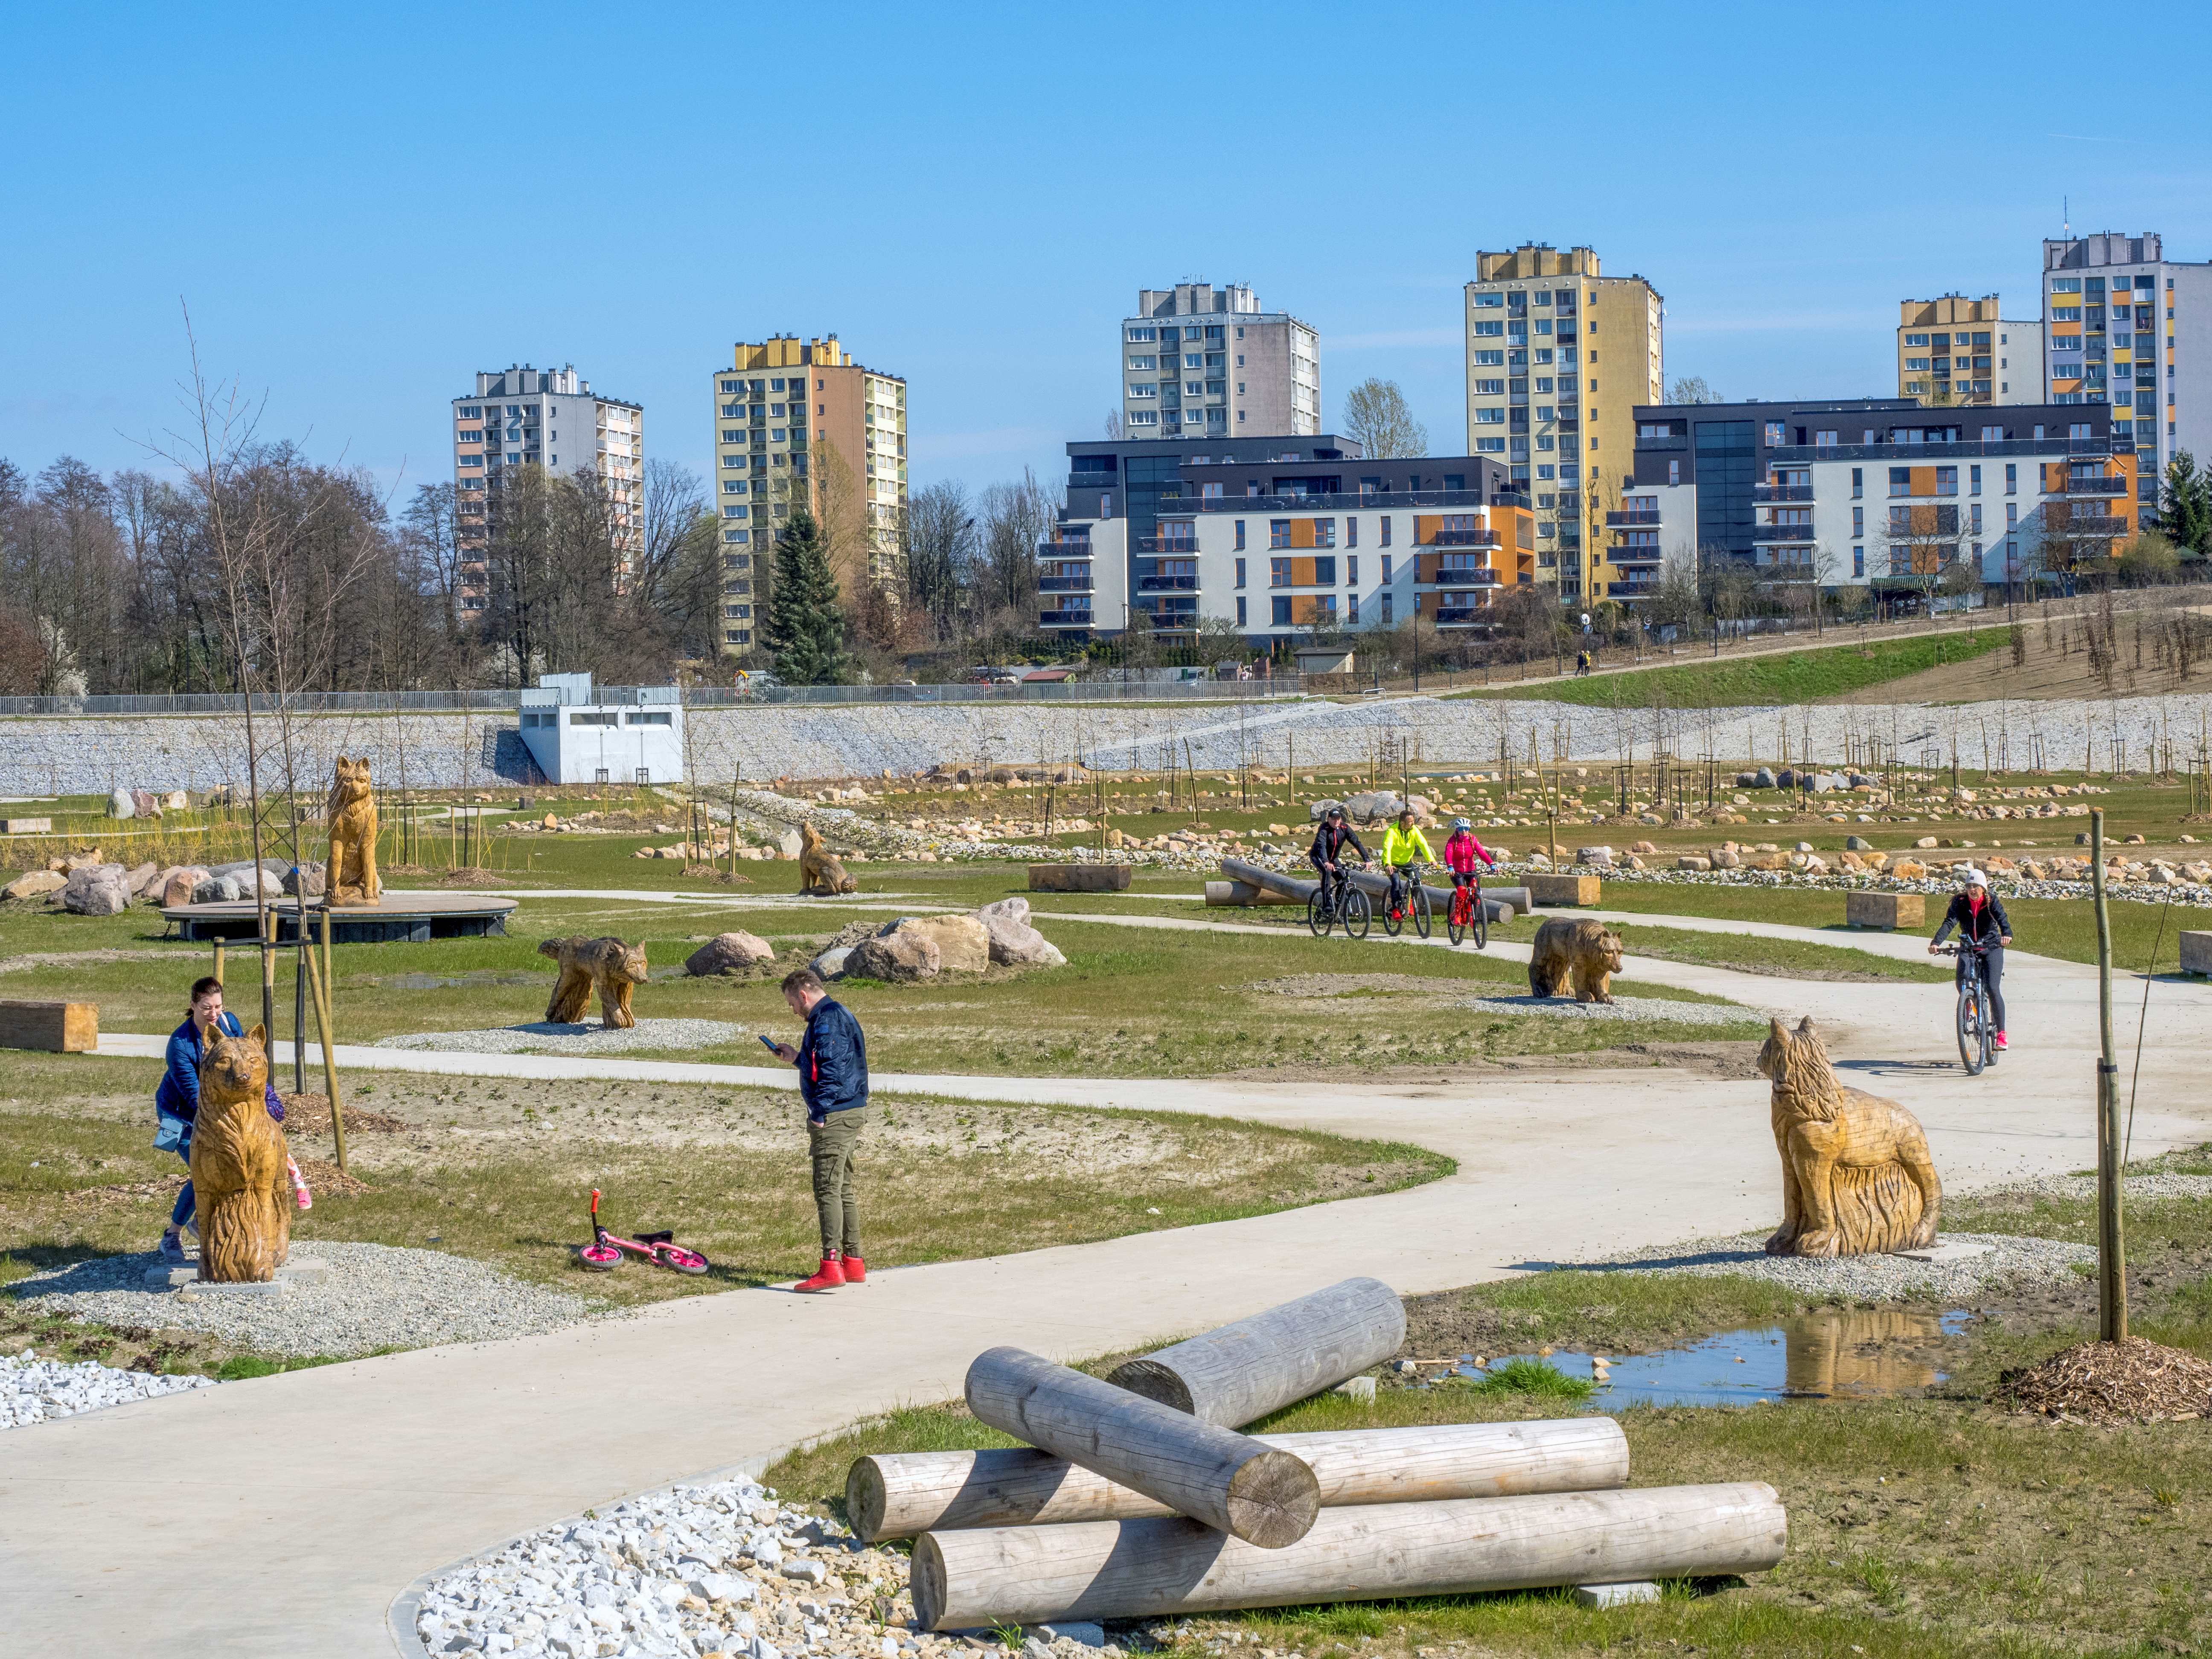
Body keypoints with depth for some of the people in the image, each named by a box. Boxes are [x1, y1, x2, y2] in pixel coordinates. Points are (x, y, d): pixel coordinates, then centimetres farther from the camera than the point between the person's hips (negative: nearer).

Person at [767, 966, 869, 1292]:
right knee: (843, 1188, 16)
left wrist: (820, 1113, -21)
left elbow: (833, 1069, -22)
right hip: (852, 1112, 11)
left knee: (827, 1189, -12)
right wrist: (796, 1057, 28)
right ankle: (853, 1263, 21)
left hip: (835, 1116, -11)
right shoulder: (838, 1015, 19)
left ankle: (831, 1266, -18)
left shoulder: (827, 1019, -14)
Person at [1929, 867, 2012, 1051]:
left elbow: (2002, 919, -27)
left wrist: (2007, 934, -50)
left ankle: (2001, 1031, -4)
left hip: (1991, 948, -2)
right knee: (1961, 978, -27)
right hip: (1968, 949, 2)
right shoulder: (1960, 903, -7)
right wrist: (1936, 942, -39)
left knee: (1992, 988, -15)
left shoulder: (1992, 901, -9)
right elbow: (1949, 922, -21)